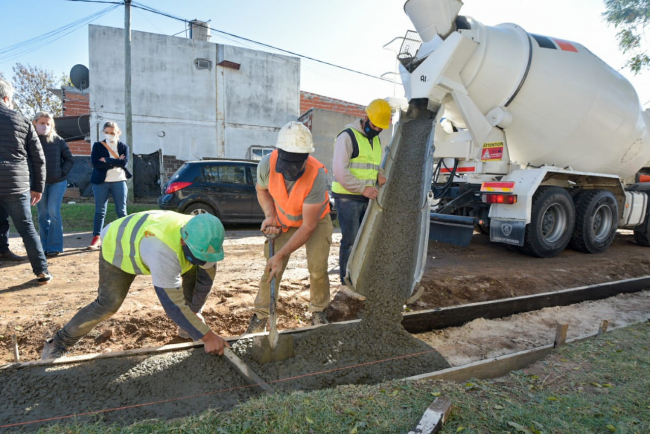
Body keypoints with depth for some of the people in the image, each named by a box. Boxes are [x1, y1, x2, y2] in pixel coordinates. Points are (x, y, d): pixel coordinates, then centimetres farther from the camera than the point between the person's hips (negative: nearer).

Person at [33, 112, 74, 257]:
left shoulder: (58, 141, -1)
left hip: (58, 182, -1)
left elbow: (69, 159, 3)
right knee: (42, 215, 6)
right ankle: (45, 246, 14)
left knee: (53, 212, -8)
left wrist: (62, 172, -7)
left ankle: (54, 246, 0)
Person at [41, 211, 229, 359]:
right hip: (118, 246, -5)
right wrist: (207, 336, -40)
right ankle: (58, 344, 6)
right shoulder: (163, 252, -50)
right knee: (107, 304, -17)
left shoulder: (203, 239, -30)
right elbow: (174, 305, -46)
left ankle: (190, 323, 9)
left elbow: (206, 278, -13)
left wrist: (195, 310, -5)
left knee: (207, 270, -8)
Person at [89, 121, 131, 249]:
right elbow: (95, 163, -10)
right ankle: (96, 238, 6)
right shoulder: (97, 146, 6)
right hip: (101, 182, 0)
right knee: (100, 211, 2)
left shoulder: (124, 147, 7)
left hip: (119, 182, 0)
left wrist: (106, 160, -12)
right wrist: (116, 162, -10)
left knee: (121, 211, 4)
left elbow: (124, 162, -11)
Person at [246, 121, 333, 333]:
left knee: (317, 268, -11)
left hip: (316, 220, -2)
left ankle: (318, 312, 17)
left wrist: (281, 255, -33)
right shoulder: (267, 164, -29)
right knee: (271, 268, -3)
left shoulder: (317, 175, -39)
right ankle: (260, 315, 15)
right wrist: (270, 216, -18)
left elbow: (309, 226, -33)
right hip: (283, 221, 3)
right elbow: (261, 189, -1)